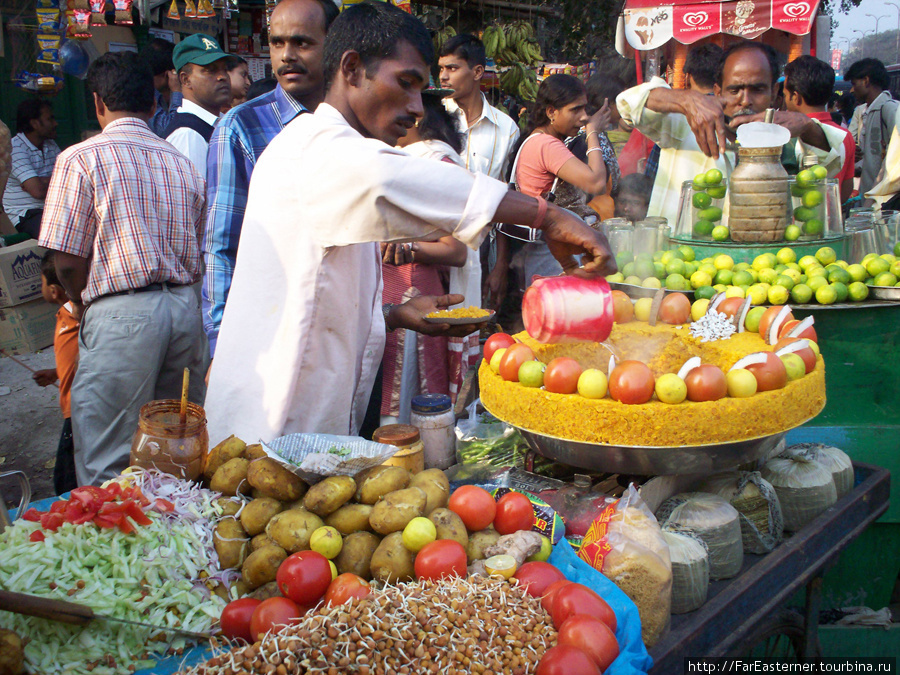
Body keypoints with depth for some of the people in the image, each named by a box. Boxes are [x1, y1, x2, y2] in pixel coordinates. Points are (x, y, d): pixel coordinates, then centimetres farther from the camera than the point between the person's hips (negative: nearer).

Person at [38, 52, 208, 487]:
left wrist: (84, 305, 12)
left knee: (106, 469, 1)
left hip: (121, 316, -6)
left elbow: (68, 260, -6)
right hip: (185, 308, 6)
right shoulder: (181, 162, 13)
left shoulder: (81, 159, -3)